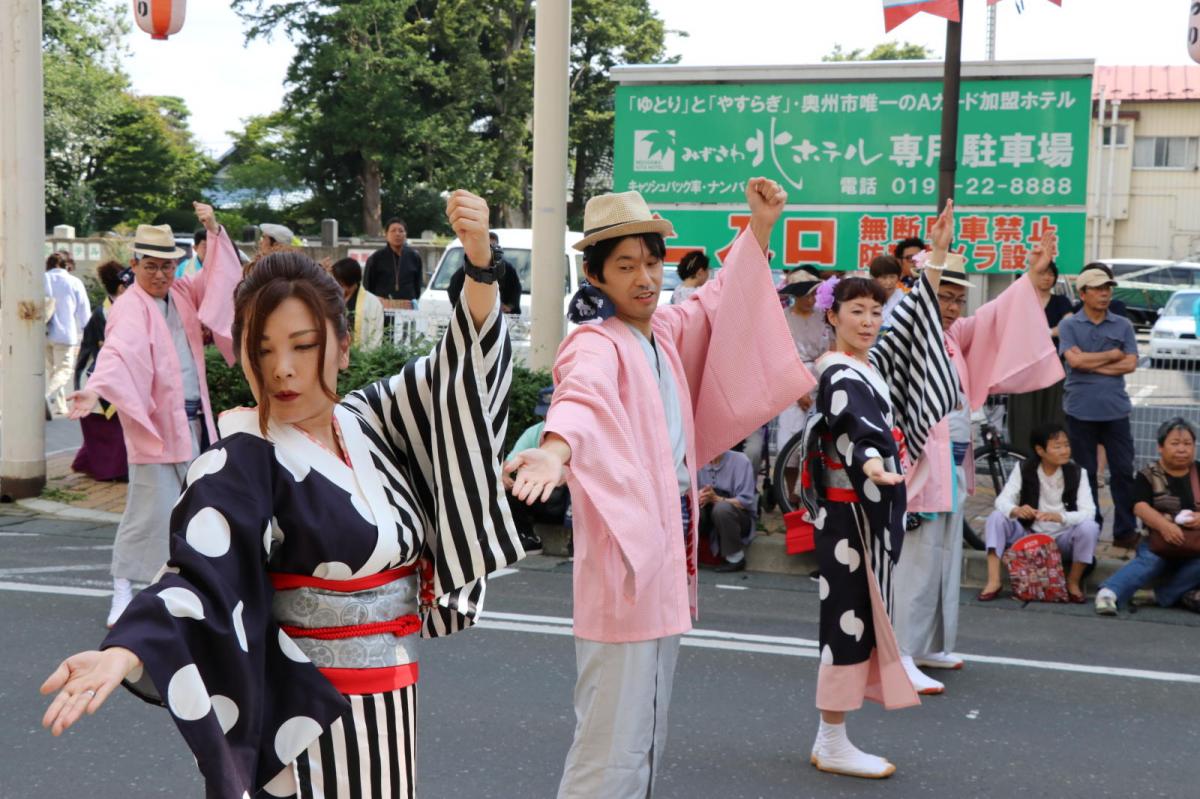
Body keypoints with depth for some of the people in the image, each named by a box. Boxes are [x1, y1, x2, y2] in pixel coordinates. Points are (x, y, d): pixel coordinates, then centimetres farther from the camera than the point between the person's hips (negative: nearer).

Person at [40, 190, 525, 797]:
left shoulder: (366, 423, 2)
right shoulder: (242, 465, -16)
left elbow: (464, 362, 6)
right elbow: (200, 581, -26)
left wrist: (479, 264, -11)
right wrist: (124, 653, -45)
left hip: (390, 706, 6)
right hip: (304, 720, -6)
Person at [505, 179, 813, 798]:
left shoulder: (666, 332, 10)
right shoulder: (595, 347, -16)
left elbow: (719, 303, 29)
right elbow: (583, 398, -39)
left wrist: (760, 227, 22)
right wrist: (558, 448, -60)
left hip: (668, 557, 9)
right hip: (620, 564, -9)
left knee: (648, 743, 19)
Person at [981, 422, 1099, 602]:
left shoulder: (1077, 474, -7)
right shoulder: (1023, 471, -4)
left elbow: (1088, 512, -19)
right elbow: (1002, 500, -15)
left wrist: (1059, 517, -38)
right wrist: (1016, 510, -40)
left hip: (1062, 539, -1)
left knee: (1089, 527, -29)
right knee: (997, 517, -22)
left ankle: (1073, 582, -10)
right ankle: (993, 580, -26)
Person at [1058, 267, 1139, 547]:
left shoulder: (1123, 326, 8)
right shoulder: (1069, 325, 3)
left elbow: (1130, 364, -3)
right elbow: (1074, 360, -12)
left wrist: (1091, 364, -8)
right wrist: (1113, 355, -4)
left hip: (1116, 409, 1)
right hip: (1081, 409, -1)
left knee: (1123, 471, 1)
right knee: (1085, 473, 6)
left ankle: (1125, 531, 8)